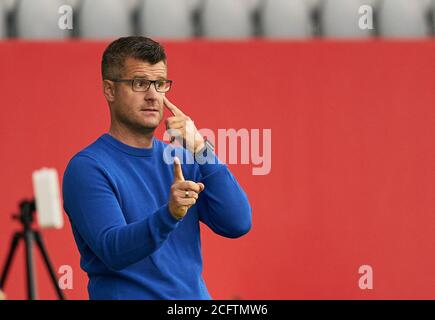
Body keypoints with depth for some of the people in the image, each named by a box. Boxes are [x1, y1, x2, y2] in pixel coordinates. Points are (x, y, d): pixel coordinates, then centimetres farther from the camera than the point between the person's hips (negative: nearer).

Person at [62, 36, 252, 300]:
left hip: (195, 294, 4)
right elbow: (113, 250, -19)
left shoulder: (183, 160, 9)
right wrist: (169, 214, -34)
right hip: (127, 295, -4)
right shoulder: (87, 168, -8)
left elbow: (238, 224, -3)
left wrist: (201, 150, -10)